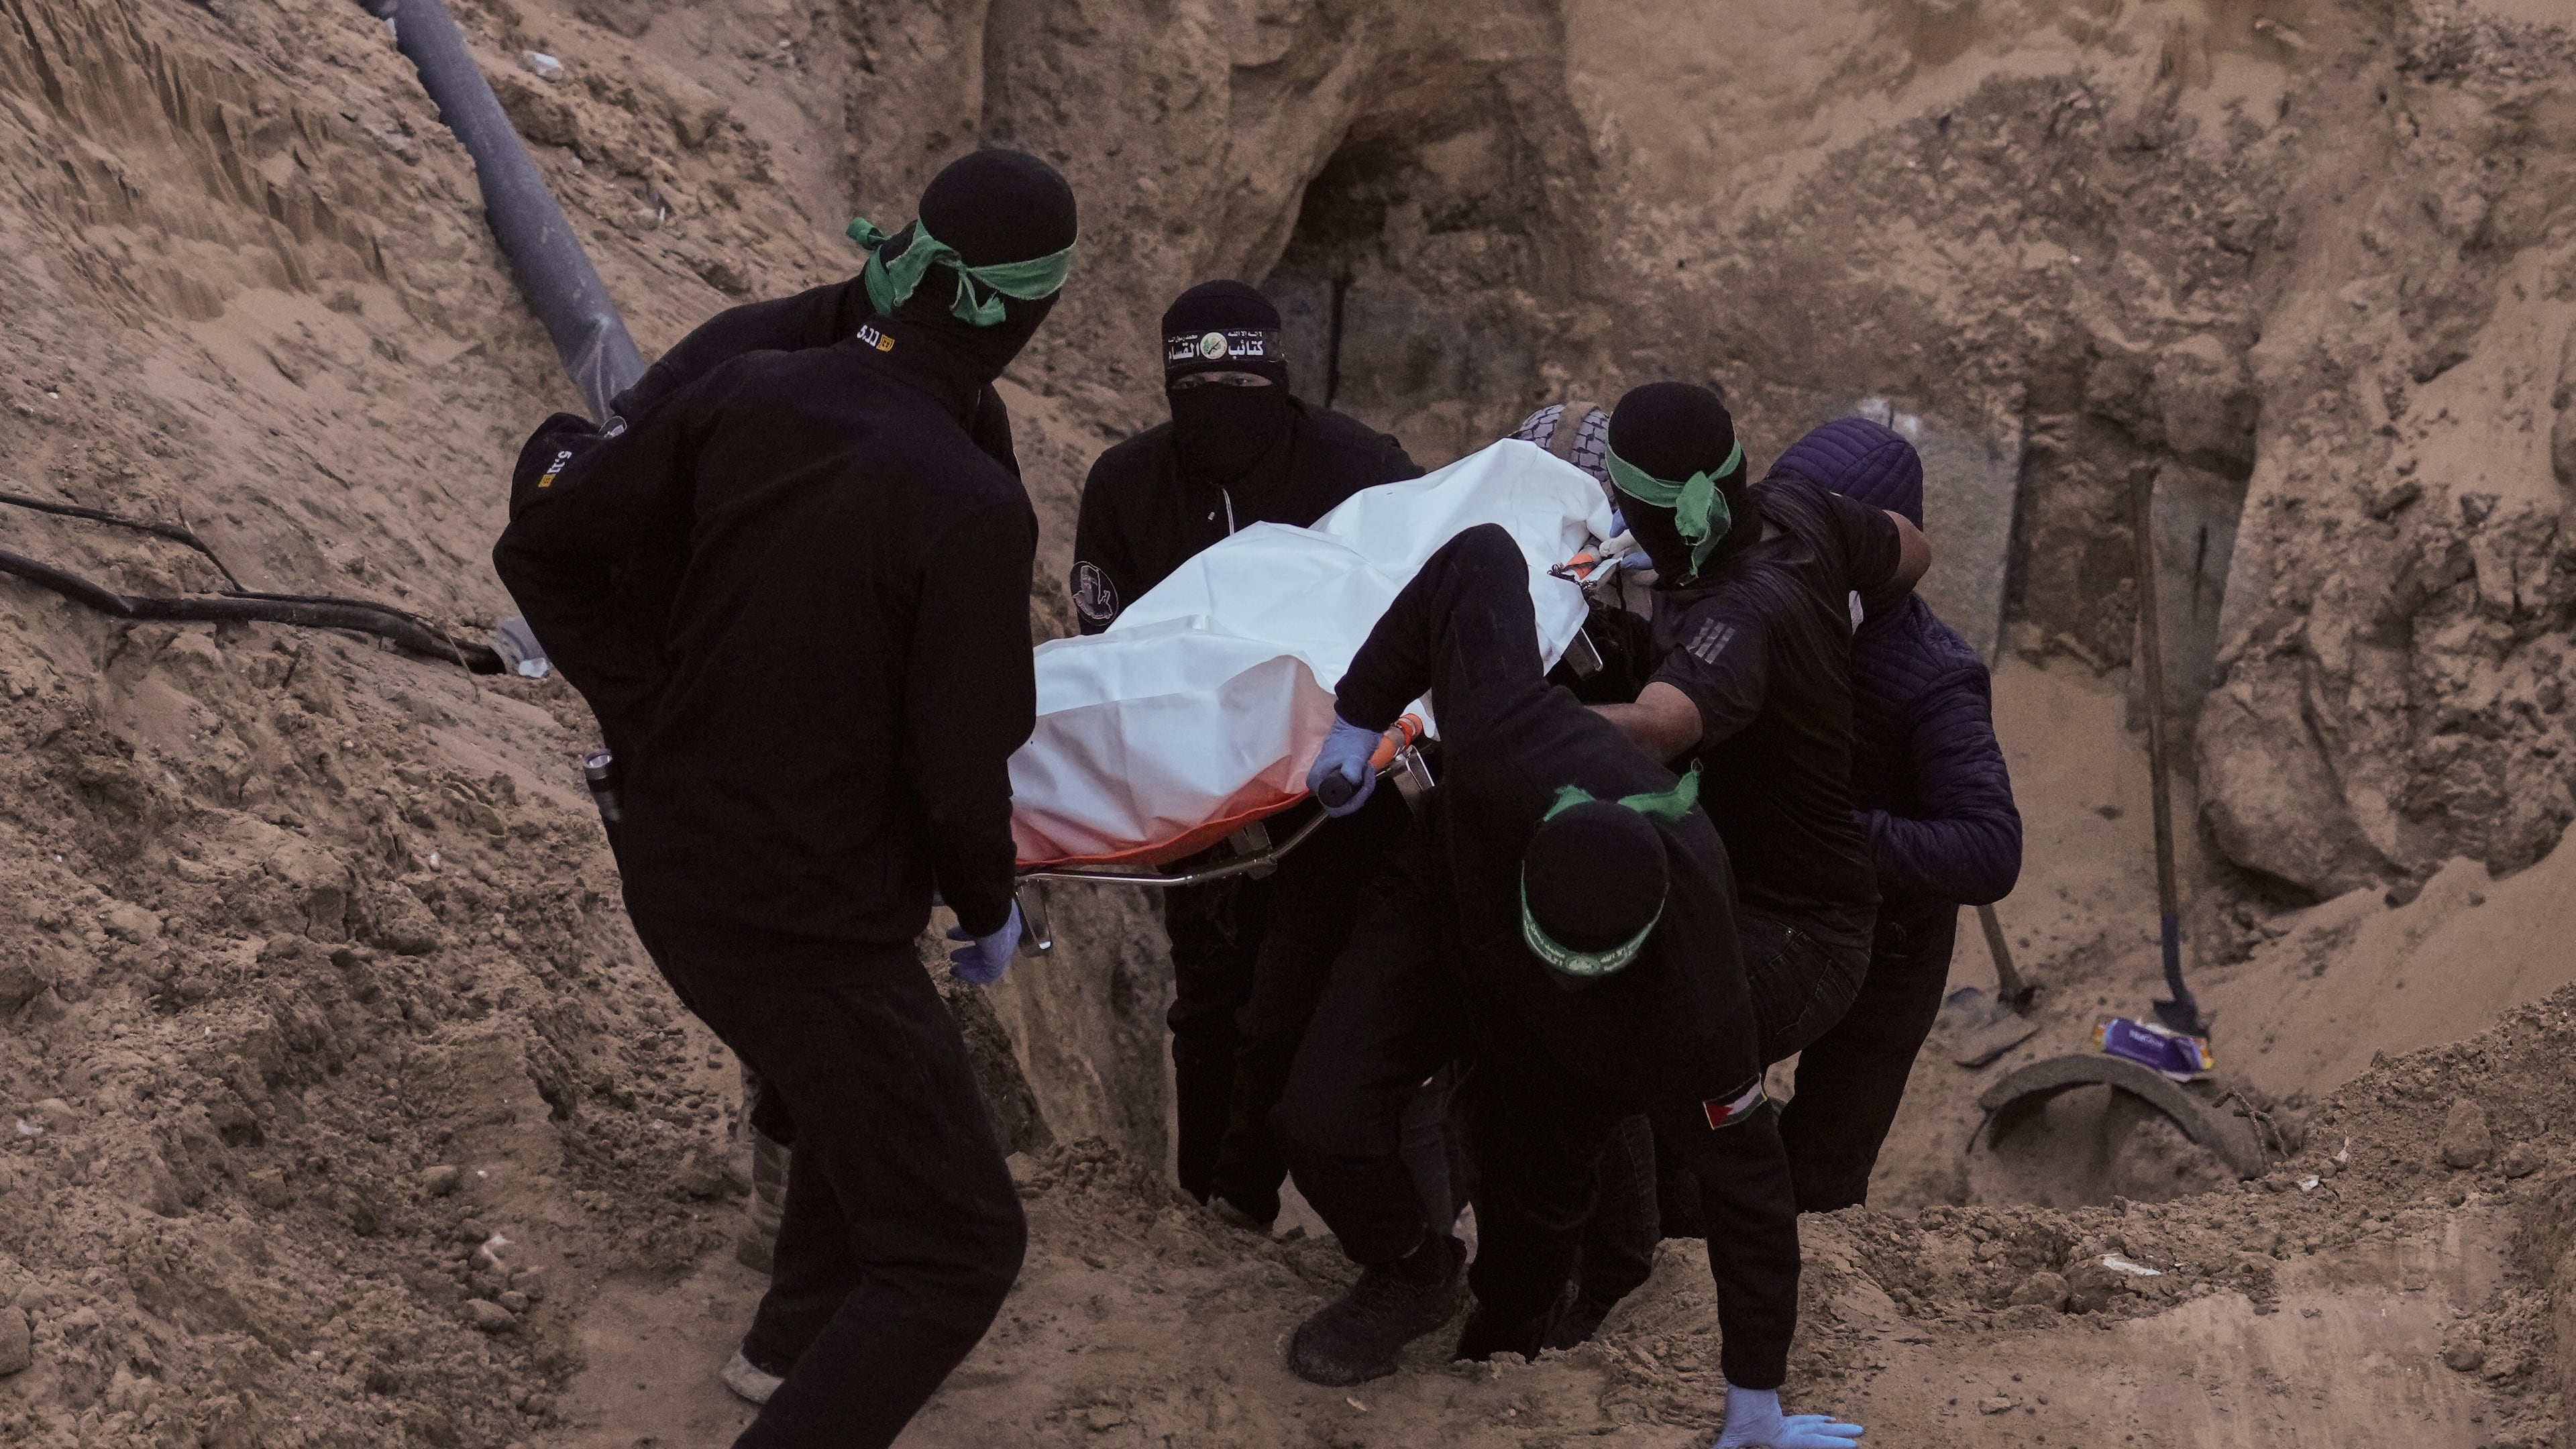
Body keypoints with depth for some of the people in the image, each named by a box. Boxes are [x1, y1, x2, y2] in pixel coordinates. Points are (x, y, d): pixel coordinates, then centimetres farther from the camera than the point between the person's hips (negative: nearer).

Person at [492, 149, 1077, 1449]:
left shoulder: (745, 396, -6)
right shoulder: (972, 510, -24)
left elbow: (545, 544, 0)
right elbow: (959, 771, -20)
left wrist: (647, 717, 10)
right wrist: (988, 912, 0)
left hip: (671, 867, 8)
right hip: (811, 929, -8)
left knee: (859, 1081, 36)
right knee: (958, 1253, 6)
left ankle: (801, 1336, 55)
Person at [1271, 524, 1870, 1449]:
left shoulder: (1696, 997, -43)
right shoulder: (1501, 745, -45)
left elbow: (1746, 1184, -30)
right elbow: (1481, 559, -30)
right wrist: (1362, 714, -21)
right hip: (1443, 910, 1)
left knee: (1533, 1206, -3)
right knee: (1323, 1123, -15)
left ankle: (1495, 1364, 34)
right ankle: (1411, 1279, 19)